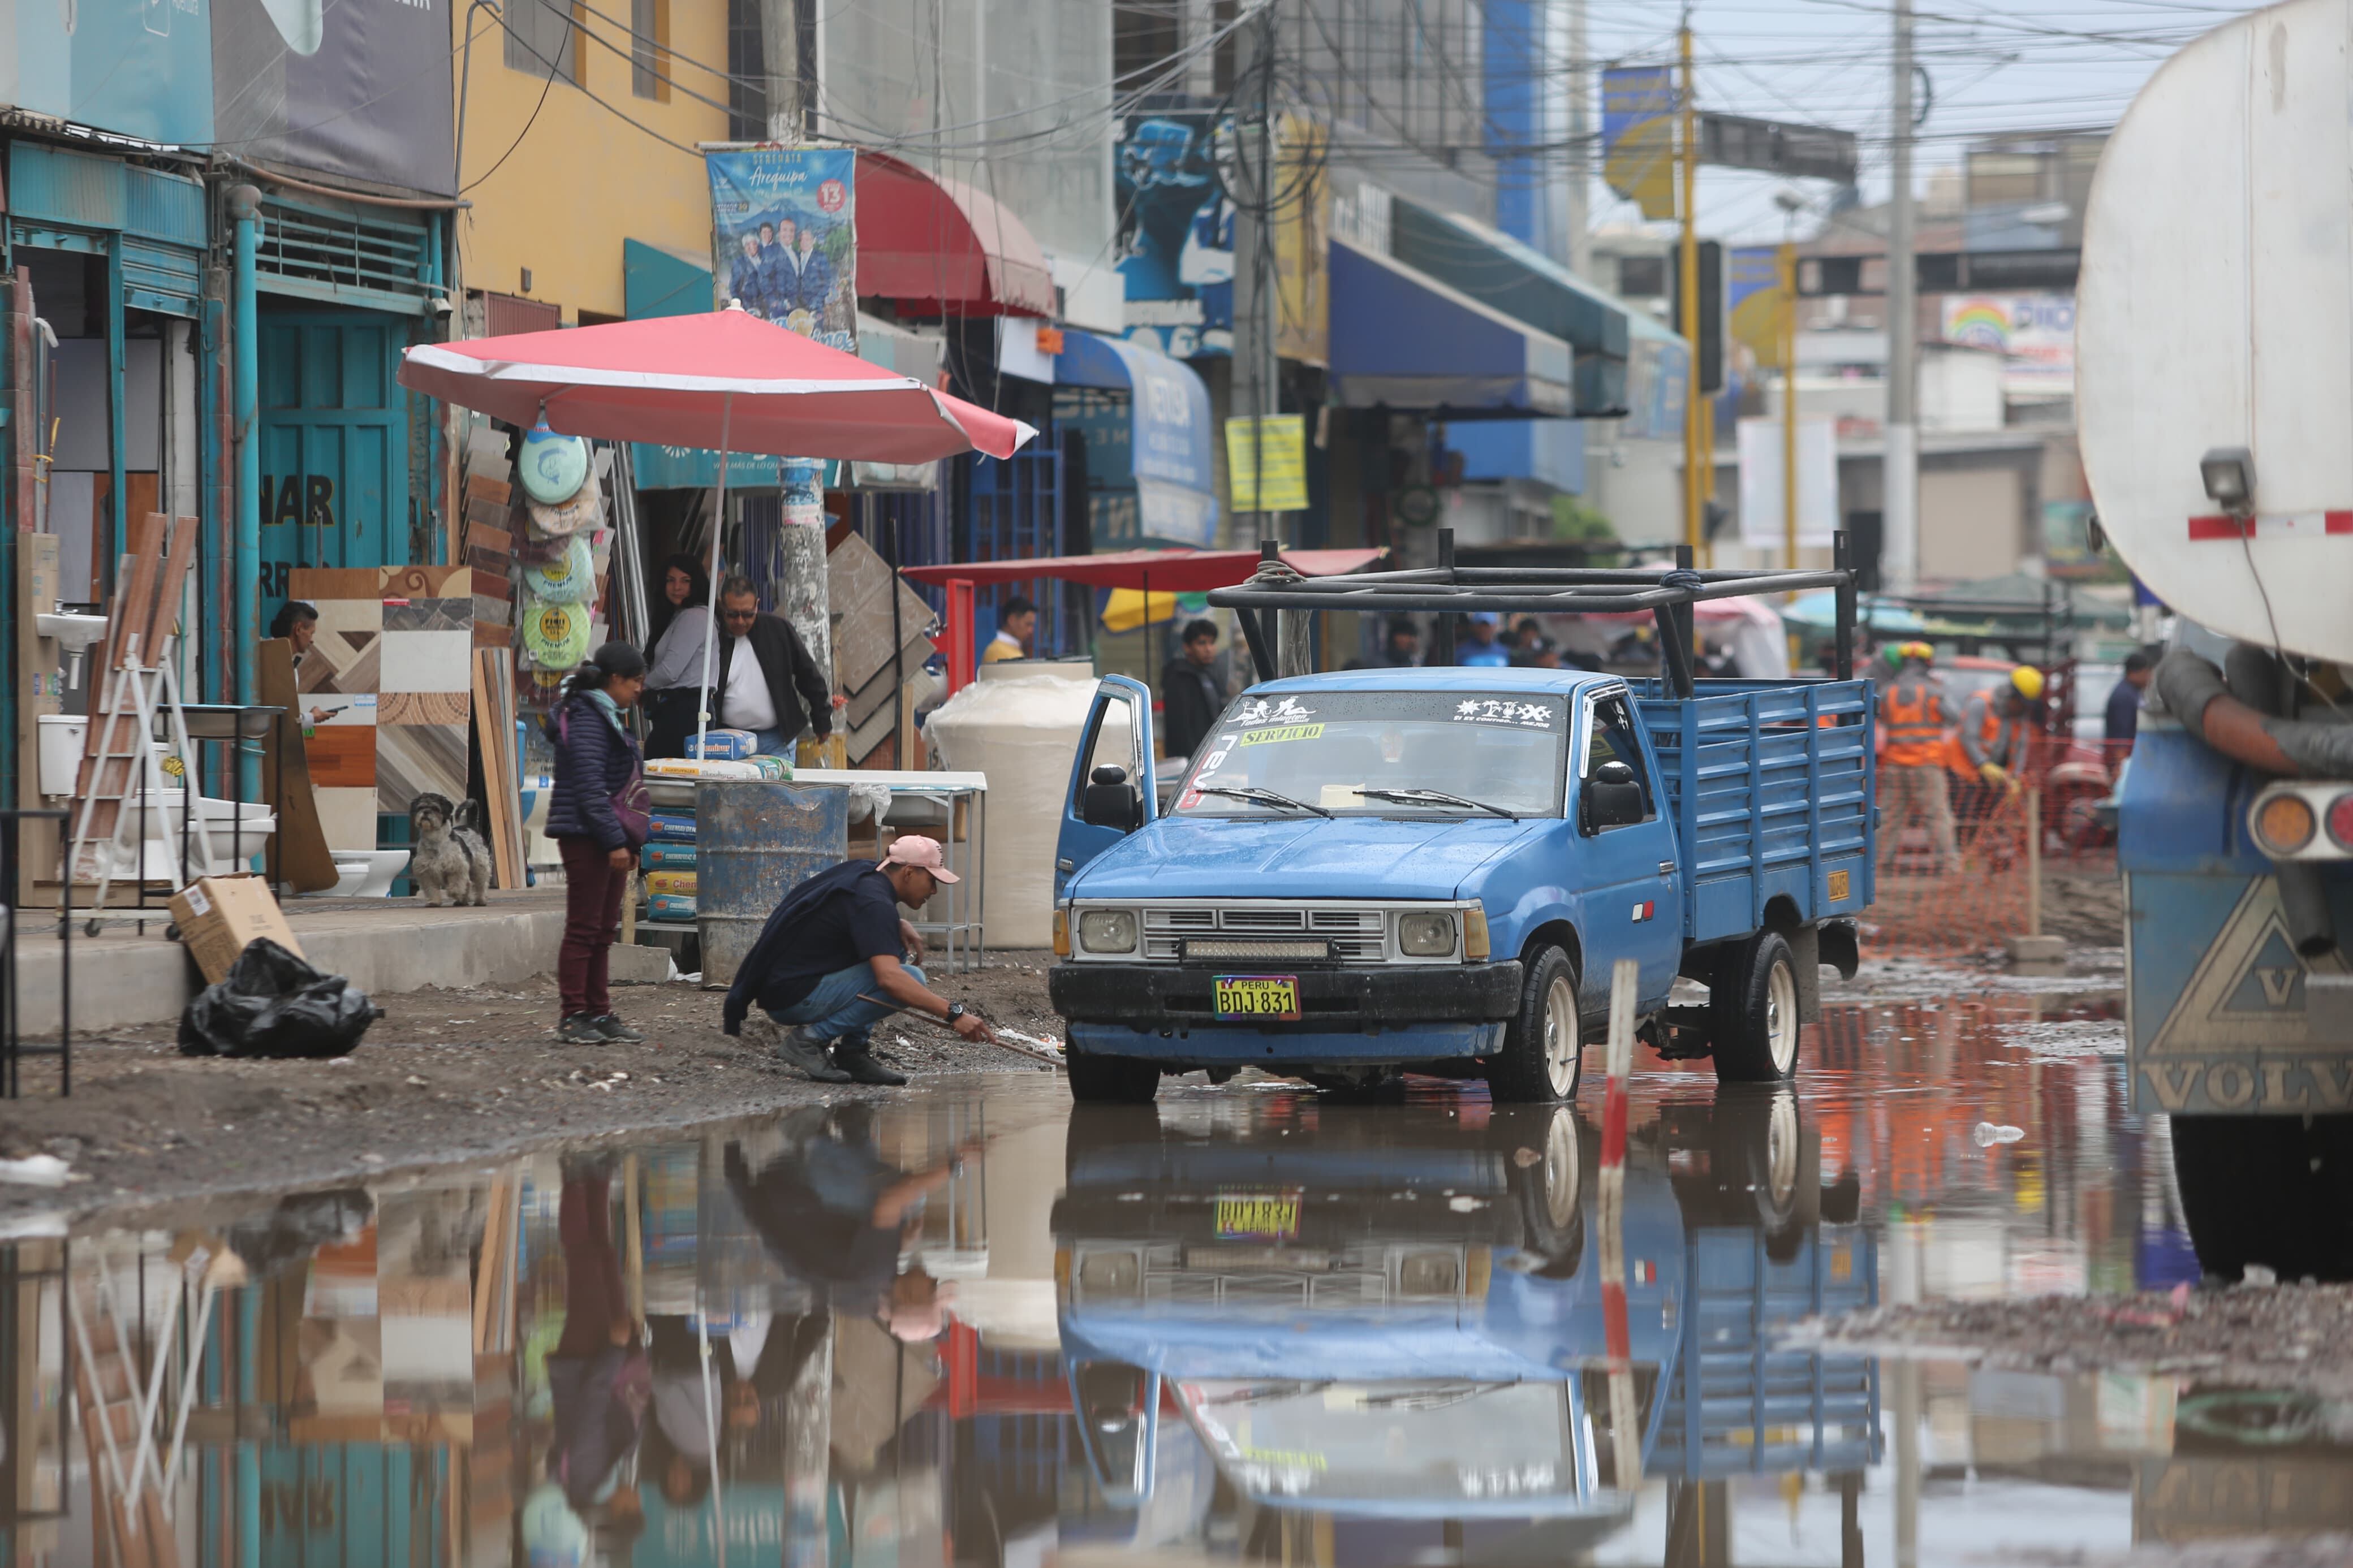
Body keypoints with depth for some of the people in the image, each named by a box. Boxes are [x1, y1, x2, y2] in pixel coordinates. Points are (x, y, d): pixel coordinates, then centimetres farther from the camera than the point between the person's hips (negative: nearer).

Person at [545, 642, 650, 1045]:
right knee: (583, 930, -7)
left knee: (603, 933, 11)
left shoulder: (606, 717, 19)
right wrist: (615, 841, -22)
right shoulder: (585, 720, -13)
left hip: (608, 840, 10)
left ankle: (599, 1013, 15)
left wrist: (629, 841, 20)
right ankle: (573, 1016, -5)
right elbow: (590, 786, -20)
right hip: (586, 840, -10)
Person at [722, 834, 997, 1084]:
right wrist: (954, 1014, -33)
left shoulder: (862, 871, 11)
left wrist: (899, 926, 12)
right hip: (794, 997, -10)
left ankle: (853, 1051, 9)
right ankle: (810, 1039, -12)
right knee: (910, 979, -17)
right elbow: (889, 978, -31)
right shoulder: (872, 902, -18)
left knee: (894, 947, 17)